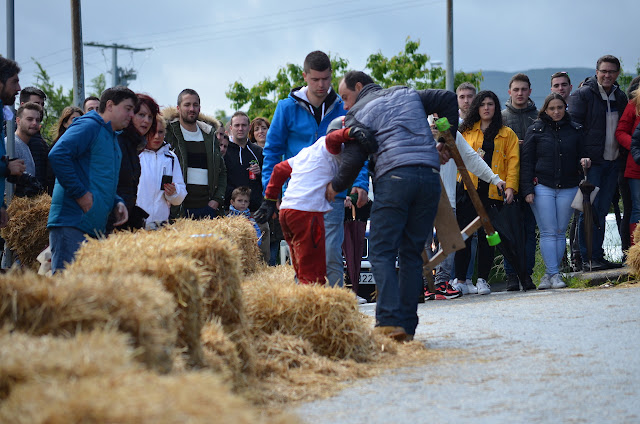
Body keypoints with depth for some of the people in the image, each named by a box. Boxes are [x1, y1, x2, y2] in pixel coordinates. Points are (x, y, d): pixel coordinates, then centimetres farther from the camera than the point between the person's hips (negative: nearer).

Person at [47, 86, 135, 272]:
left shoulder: (112, 138, 23)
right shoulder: (89, 126, -7)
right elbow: (57, 155, -22)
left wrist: (117, 202, 11)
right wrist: (80, 194, -20)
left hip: (96, 227, 10)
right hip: (71, 223, -10)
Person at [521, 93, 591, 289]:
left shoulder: (575, 130, 9)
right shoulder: (535, 131, 4)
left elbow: (582, 154, 18)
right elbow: (526, 162, 3)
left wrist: (585, 161, -7)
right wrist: (527, 190, -4)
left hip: (568, 189, 2)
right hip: (542, 187, -2)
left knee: (560, 232, 3)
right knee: (548, 233, -7)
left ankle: (550, 274, 9)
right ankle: (554, 274, -8)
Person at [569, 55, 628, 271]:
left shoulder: (620, 97, 14)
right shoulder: (582, 95, -5)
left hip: (612, 162, 6)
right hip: (591, 162, -6)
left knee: (602, 210, 8)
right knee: (589, 210, -8)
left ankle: (598, 256, 13)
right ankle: (588, 259, -6)